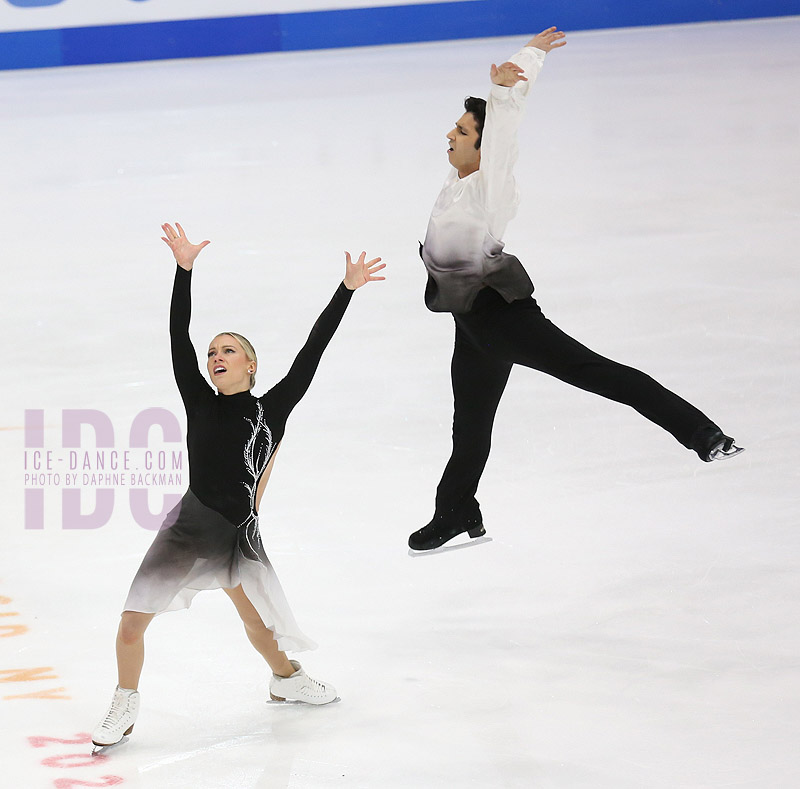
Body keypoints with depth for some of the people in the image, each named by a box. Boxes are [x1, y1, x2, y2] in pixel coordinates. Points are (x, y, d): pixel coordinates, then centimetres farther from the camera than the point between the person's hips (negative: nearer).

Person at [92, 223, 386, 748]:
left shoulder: (272, 411, -4)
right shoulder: (201, 404, -2)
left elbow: (311, 353, -7)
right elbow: (179, 340, -9)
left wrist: (347, 290, -10)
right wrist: (184, 270, -16)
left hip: (239, 536, 0)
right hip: (189, 528, 0)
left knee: (259, 624, 17)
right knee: (132, 625, -6)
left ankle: (287, 679, 47)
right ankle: (125, 707, 15)